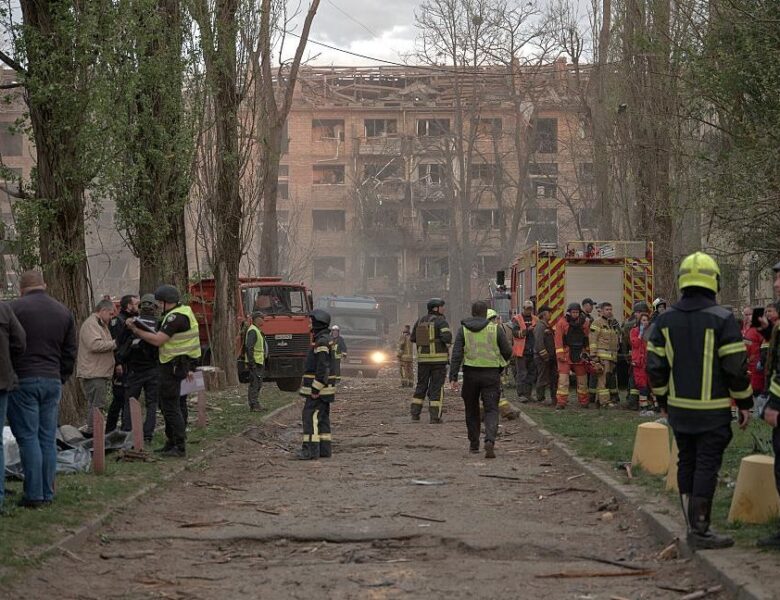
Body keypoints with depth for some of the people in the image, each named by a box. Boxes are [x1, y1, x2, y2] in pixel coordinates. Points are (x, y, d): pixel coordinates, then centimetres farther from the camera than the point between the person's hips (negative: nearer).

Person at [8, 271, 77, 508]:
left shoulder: (15, 308, -6)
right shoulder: (64, 312, 12)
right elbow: (70, 353, 15)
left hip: (23, 381, -5)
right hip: (53, 381, 5)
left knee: (28, 438, -3)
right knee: (48, 439, 8)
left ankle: (34, 495, -5)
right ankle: (48, 493, 9)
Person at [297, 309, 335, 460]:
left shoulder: (321, 342, -18)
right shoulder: (325, 340, 16)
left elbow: (322, 368, -24)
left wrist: (315, 388, -23)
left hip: (318, 389, -10)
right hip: (323, 389, 10)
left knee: (311, 416, -10)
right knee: (322, 418, 12)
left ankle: (311, 450, -12)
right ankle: (324, 449, 14)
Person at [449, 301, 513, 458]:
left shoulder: (463, 329, 1)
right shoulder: (495, 328, 0)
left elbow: (457, 354, -6)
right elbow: (508, 351, 2)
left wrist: (453, 377, -7)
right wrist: (501, 364, 23)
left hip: (471, 374, 1)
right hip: (491, 374, -1)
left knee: (472, 410, 16)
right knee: (491, 409, -2)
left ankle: (474, 444, 22)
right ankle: (490, 440, -23)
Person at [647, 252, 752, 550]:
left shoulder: (665, 320, 4)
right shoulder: (722, 319, -11)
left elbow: (655, 366, 6)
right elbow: (736, 367, -12)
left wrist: (663, 400, 18)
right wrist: (745, 404, -1)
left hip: (679, 409, 5)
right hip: (713, 411, -5)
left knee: (687, 463, 15)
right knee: (707, 466, -2)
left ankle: (695, 523, 22)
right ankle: (699, 530, -3)